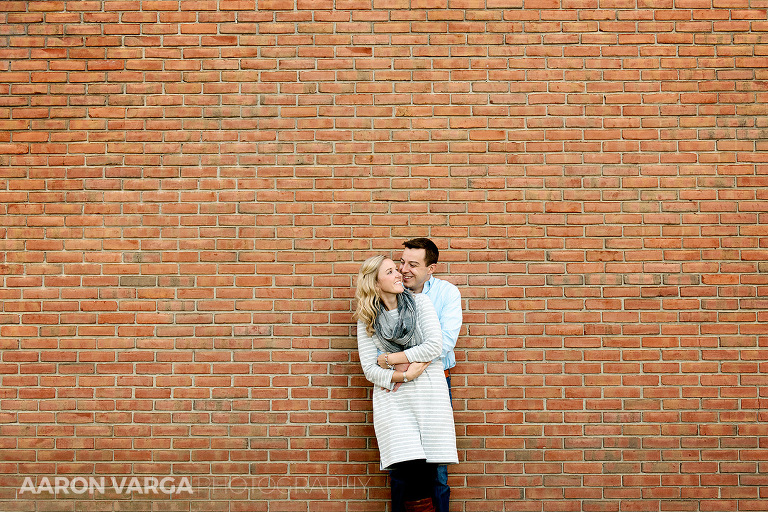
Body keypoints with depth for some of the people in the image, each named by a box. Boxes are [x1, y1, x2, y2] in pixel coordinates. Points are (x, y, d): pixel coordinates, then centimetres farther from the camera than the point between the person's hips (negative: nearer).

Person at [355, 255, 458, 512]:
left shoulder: (420, 302, 6)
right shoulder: (367, 320, 6)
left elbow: (434, 346, -5)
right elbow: (370, 370, 2)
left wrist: (389, 359, -4)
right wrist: (404, 375, -11)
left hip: (429, 390, 1)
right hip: (392, 397, 0)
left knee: (428, 471, -7)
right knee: (410, 469, -14)